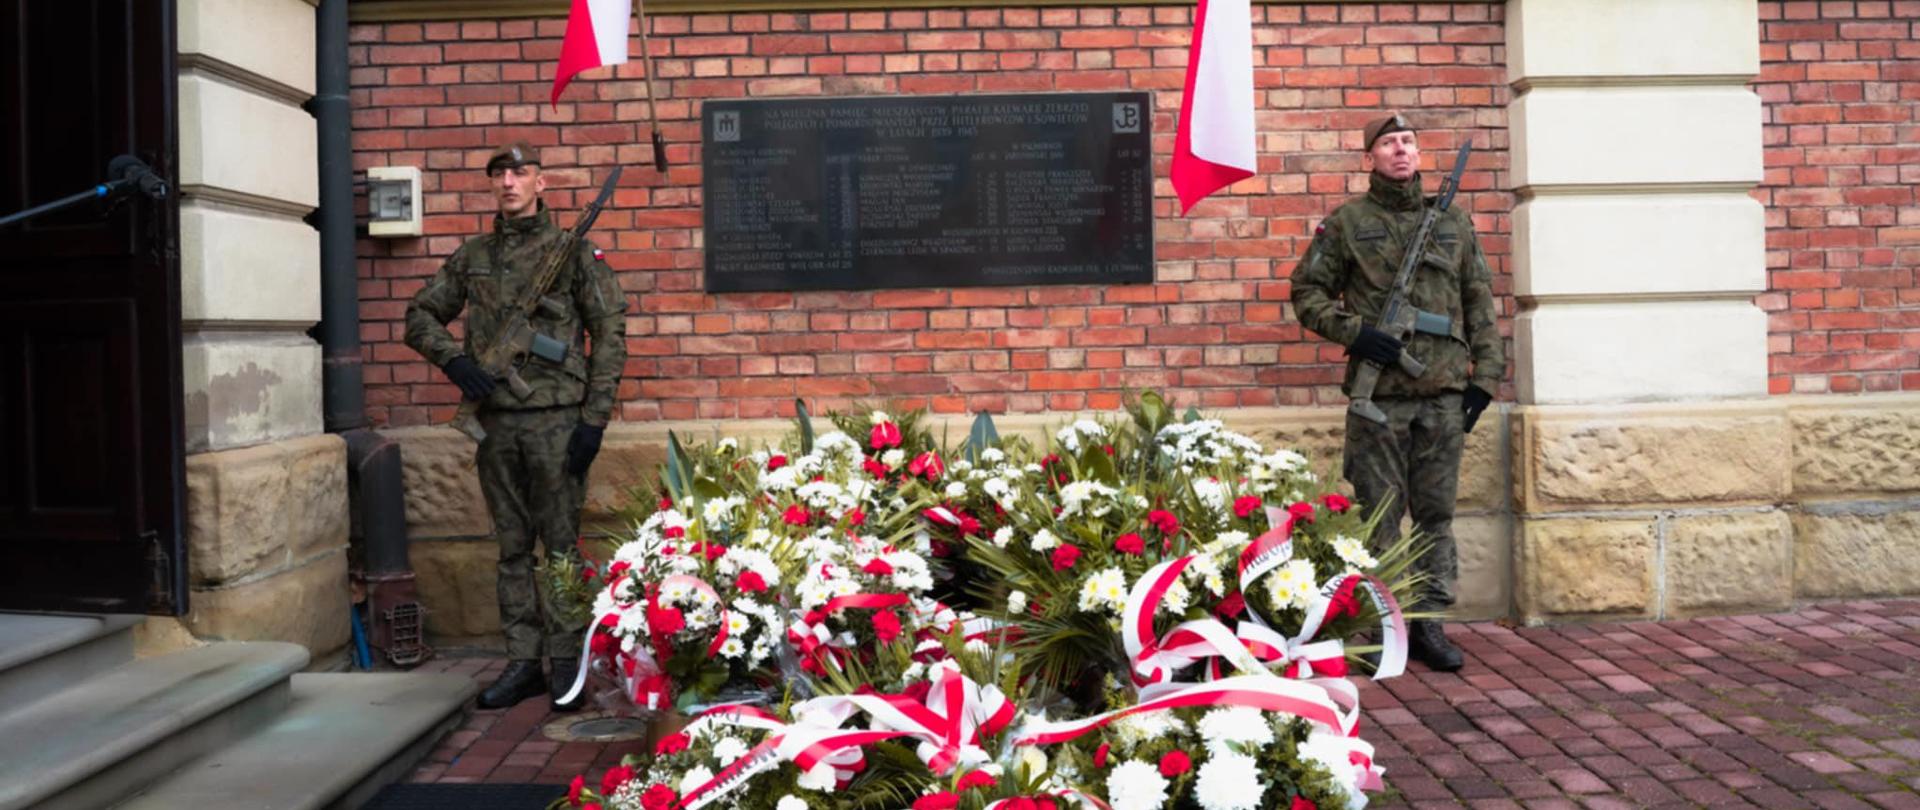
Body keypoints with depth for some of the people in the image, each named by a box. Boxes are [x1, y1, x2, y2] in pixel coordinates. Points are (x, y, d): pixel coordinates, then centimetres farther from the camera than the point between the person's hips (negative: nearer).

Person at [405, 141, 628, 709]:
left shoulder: (573, 251, 0)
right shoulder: (472, 257, 13)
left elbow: (609, 333, -3)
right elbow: (421, 315, 19)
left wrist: (594, 419, -10)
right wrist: (454, 360, -3)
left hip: (557, 421, -4)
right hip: (496, 422, 4)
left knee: (562, 545, 0)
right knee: (512, 548, 9)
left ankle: (567, 663, 9)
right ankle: (523, 662, 17)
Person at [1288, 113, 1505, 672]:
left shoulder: (1454, 221, 12)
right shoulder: (1346, 223, 3)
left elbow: (1480, 305, 13)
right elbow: (1307, 293, 4)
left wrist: (1485, 375, 6)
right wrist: (1354, 331, -11)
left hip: (1445, 395, 3)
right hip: (1379, 395, -3)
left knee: (1437, 513, 7)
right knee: (1380, 516, 2)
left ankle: (1429, 623, 16)